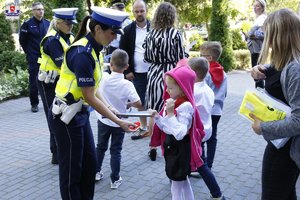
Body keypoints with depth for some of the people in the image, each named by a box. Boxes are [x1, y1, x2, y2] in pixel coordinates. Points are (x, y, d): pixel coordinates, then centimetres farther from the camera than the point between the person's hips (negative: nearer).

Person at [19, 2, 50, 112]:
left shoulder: (47, 23, 5)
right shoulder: (27, 24, -6)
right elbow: (22, 40, 1)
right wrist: (29, 52, 5)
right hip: (33, 59, -3)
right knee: (34, 82, 1)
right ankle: (34, 104, 11)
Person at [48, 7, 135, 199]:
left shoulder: (92, 49, 4)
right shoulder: (82, 54, -24)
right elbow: (90, 97, -22)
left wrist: (110, 109, 2)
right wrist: (118, 121, -17)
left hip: (80, 113, 9)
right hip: (66, 116, -9)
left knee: (90, 162, 15)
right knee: (72, 168, 6)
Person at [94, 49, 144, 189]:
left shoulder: (103, 79, -14)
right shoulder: (127, 84, -20)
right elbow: (138, 104, -21)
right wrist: (128, 103, -2)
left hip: (103, 120, 2)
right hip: (119, 123, -2)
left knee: (101, 147, 21)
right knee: (116, 151, 9)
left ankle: (96, 172, 33)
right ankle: (115, 179, 16)